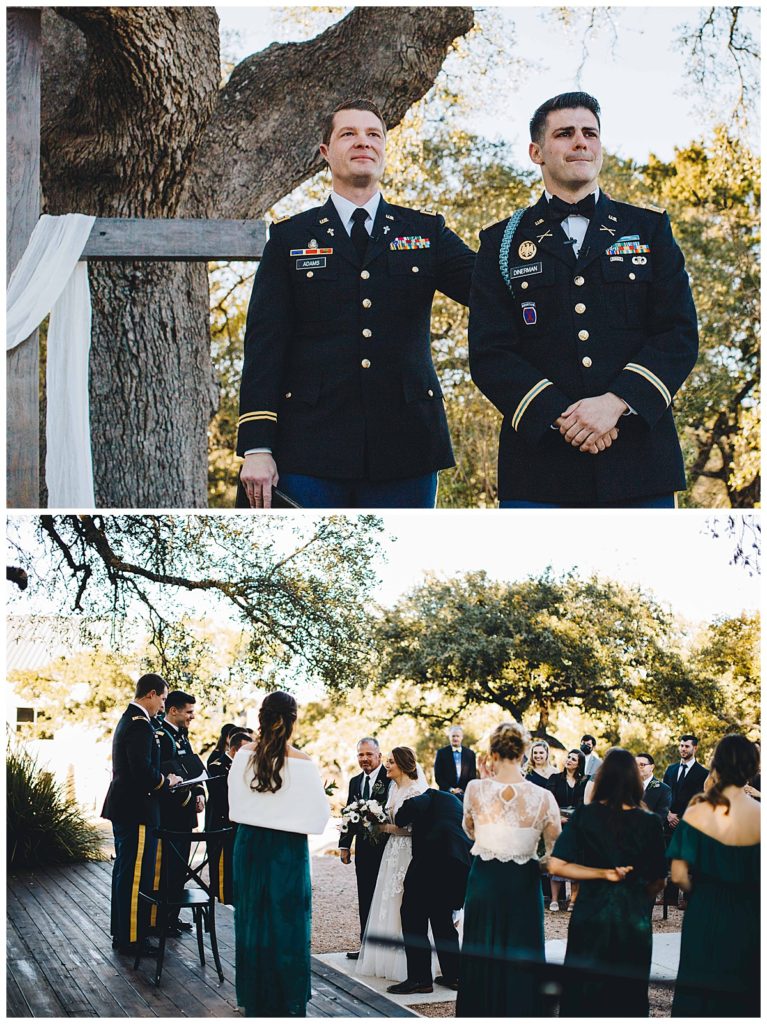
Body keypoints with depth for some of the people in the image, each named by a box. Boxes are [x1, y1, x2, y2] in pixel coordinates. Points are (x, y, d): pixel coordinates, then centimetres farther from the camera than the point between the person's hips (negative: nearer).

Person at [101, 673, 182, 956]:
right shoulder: (141, 724, -19)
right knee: (137, 876, -4)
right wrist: (167, 781, -10)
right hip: (137, 810, -11)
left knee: (124, 872, 17)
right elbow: (143, 771, -26)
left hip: (122, 808, 11)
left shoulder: (127, 719, 14)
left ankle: (121, 932, 26)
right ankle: (131, 939, 1)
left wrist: (161, 779, 13)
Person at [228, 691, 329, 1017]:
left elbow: (235, 802, 6)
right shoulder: (302, 763, -15)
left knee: (252, 918, 15)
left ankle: (254, 996, 26)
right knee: (286, 922, 8)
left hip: (249, 845, 3)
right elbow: (318, 815, -11)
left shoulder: (244, 755, -6)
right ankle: (286, 1000, 15)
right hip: (287, 850, -3)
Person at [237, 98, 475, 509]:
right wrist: (257, 446, -6)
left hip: (404, 449, 1)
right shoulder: (290, 238, 11)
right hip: (311, 451, -1)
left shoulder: (427, 231, 15)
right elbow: (264, 345, 4)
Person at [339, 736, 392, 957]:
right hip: (363, 848, 7)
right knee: (365, 899, 11)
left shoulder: (390, 779, -11)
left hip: (384, 848, -7)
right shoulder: (355, 782, 13)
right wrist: (344, 845, 11)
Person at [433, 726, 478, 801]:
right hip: (446, 792, -1)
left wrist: (463, 789, -5)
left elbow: (472, 776, 9)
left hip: (465, 793, 1)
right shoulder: (441, 752, 4)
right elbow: (438, 776, 1)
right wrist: (450, 789, -8)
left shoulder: (470, 754, 9)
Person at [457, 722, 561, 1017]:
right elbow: (555, 852, -2)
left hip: (483, 882, 1)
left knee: (482, 955, 15)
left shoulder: (476, 789, -11)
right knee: (521, 959, 10)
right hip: (523, 883, -1)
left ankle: (481, 1012, 25)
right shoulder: (543, 797, -12)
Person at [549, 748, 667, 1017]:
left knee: (578, 992, 13)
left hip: (590, 915, 0)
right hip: (633, 920, 0)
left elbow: (557, 865, -14)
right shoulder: (649, 823, -7)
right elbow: (658, 881, -1)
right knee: (628, 997, 14)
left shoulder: (584, 816, -7)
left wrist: (604, 874, -9)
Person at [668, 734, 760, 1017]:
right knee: (742, 995, 15)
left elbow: (679, 875, -13)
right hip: (748, 919, 1)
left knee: (699, 995, 12)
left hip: (705, 918, 0)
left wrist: (699, 892, 7)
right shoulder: (759, 815, -11)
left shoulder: (697, 813, -12)